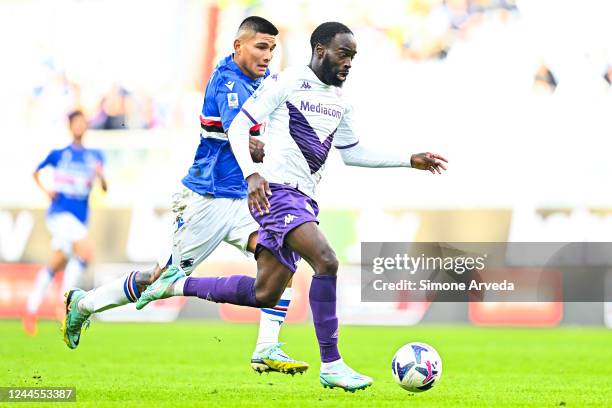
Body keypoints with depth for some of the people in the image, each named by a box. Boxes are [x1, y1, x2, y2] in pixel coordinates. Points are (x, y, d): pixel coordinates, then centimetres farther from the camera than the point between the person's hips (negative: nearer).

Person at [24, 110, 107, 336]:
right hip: (60, 212, -4)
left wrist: (101, 176, -18)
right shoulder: (58, 154, 3)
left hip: (80, 218, 4)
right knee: (85, 252, -26)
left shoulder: (95, 156, 9)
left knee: (56, 265, 6)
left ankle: (32, 309, 17)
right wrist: (45, 190, -1)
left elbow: (104, 189, 3)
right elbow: (36, 173, 17)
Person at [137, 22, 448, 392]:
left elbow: (352, 153, 27)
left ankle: (178, 285, 25)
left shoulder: (341, 101, 16)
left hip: (303, 200, 9)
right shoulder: (286, 83, -7)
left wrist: (411, 161, 20)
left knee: (264, 295, 7)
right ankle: (331, 365, -21)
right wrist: (252, 174, -22)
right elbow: (238, 127, -7)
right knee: (326, 261, -26)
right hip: (277, 191, -9)